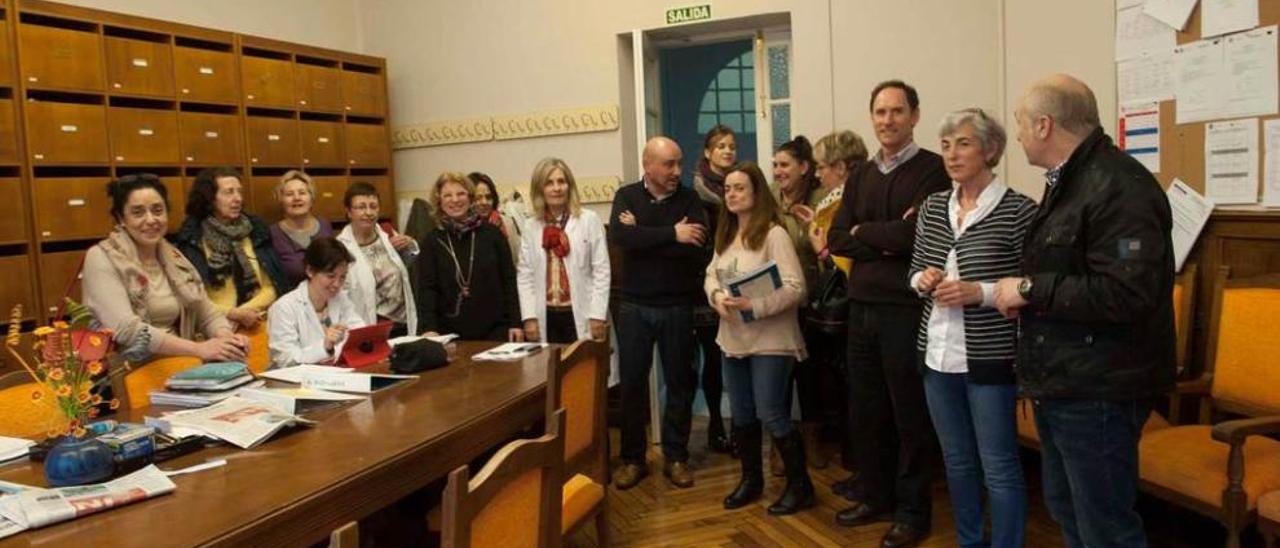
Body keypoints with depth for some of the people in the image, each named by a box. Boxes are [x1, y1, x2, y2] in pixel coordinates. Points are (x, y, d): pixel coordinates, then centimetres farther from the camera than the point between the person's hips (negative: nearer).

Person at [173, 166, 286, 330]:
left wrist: (244, 311, -6)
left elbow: (270, 287, 9)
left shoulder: (257, 230, 9)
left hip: (258, 325, 2)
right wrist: (233, 314, -12)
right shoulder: (191, 239, 1)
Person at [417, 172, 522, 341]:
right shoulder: (433, 242, 4)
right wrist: (429, 327, -16)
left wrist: (515, 323, -2)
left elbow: (509, 280, 3)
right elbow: (428, 289, -2)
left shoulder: (492, 233, 2)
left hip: (495, 330, 0)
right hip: (451, 332, 0)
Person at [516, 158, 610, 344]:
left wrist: (597, 315, -7)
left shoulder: (589, 220, -2)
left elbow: (601, 270, -3)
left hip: (579, 315, -2)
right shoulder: (531, 227, 8)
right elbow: (524, 274, 6)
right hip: (545, 316, 3)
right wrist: (529, 317, -1)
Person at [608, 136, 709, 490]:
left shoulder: (689, 200, 0)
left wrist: (643, 236, -16)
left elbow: (700, 251, -16)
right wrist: (671, 234, -23)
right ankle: (632, 458, 20)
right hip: (634, 306, 0)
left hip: (677, 306, 0)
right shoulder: (627, 196, 1)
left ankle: (676, 457, 22)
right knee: (632, 382, 6)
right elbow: (619, 236, -19)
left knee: (680, 382, 8)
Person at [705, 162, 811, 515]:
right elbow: (711, 274, 13)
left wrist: (753, 305, -29)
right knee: (742, 415, 15)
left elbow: (795, 287, -20)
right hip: (733, 338, 7)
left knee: (771, 415, -3)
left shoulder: (774, 234, -14)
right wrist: (717, 296, -10)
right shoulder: (726, 235, 10)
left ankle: (800, 485, 15)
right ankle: (751, 479, 33)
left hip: (769, 341, -7)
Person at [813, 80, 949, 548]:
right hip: (862, 306, 6)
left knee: (910, 415, 5)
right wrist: (885, 241, -10)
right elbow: (837, 239, 5)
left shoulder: (932, 169, -7)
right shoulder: (860, 175, 13)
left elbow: (914, 234, -19)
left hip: (906, 308, -6)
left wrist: (863, 231, -5)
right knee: (866, 410, 15)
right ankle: (875, 495, 32)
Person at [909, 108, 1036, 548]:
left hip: (989, 358, -6)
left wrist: (978, 292, -21)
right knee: (956, 460, 19)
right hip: (938, 355, 6)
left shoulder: (1018, 210, -10)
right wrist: (923, 280, -6)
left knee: (999, 466, 6)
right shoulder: (932, 207, 8)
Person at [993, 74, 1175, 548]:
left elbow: (1126, 293, -28)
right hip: (1060, 384, 10)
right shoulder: (1068, 182, 14)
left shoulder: (1120, 188, -19)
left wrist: (1031, 289, -19)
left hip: (1097, 393, -10)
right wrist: (1026, 293, 6)